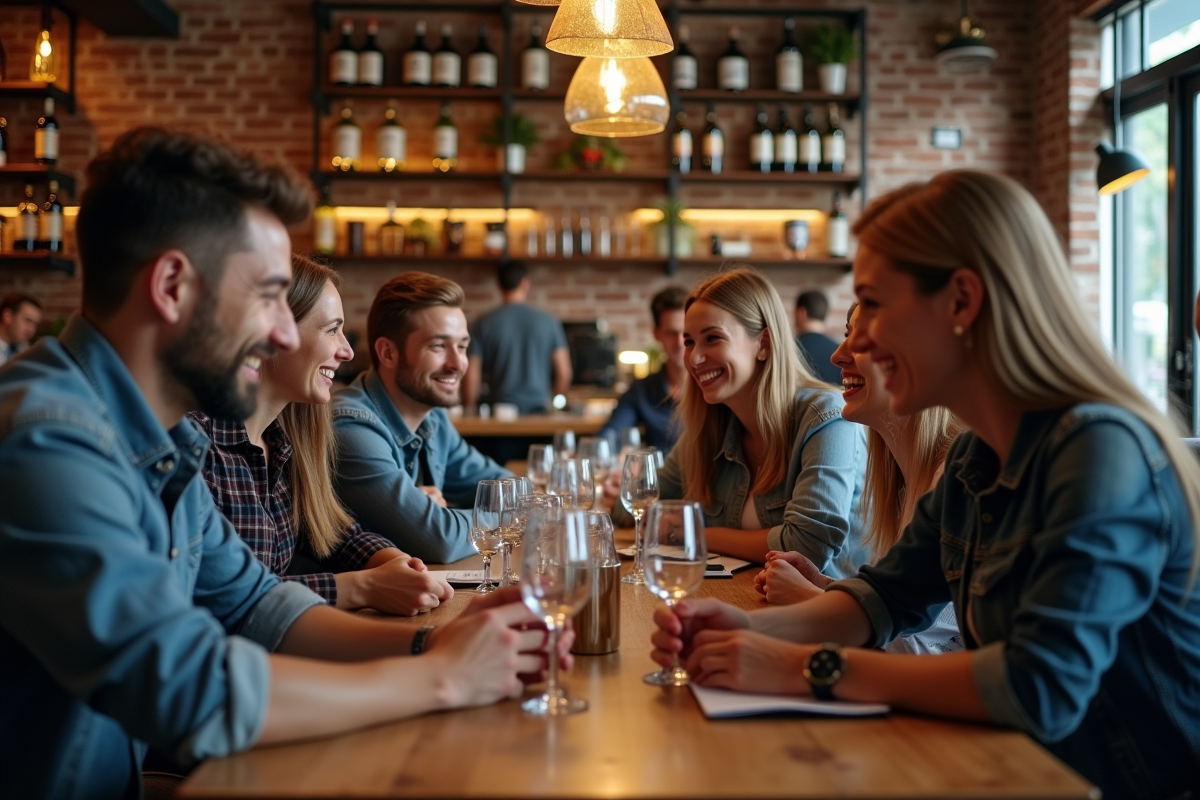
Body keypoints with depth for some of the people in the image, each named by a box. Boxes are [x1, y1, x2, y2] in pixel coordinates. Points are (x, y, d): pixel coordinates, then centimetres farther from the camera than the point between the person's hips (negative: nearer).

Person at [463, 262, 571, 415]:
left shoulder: (483, 324, 0)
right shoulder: (549, 322, 2)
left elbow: (471, 375, -1)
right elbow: (564, 373, 2)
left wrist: (469, 409, 9)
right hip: (538, 408, 0)